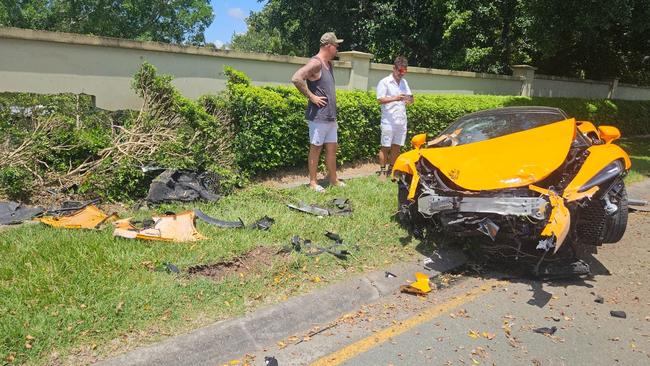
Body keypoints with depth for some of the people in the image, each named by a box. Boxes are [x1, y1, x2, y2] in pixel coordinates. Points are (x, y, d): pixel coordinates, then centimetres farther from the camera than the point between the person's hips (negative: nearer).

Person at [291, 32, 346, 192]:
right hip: (318, 116, -8)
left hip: (330, 117, 9)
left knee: (332, 148, 13)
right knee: (316, 148, 1)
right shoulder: (315, 63, -14)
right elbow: (296, 79, -28)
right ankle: (313, 182, 12)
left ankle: (333, 179, 24)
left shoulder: (328, 64, 15)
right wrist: (312, 97, -20)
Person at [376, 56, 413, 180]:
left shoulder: (404, 82, 15)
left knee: (396, 147, 10)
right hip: (389, 122, -6)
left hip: (402, 121, 6)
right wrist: (394, 98, -25)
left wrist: (409, 99, -7)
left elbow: (410, 97, 18)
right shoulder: (384, 82, -4)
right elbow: (380, 100, -11)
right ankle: (382, 171, 7)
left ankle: (391, 169, 21)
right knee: (385, 147, -1)